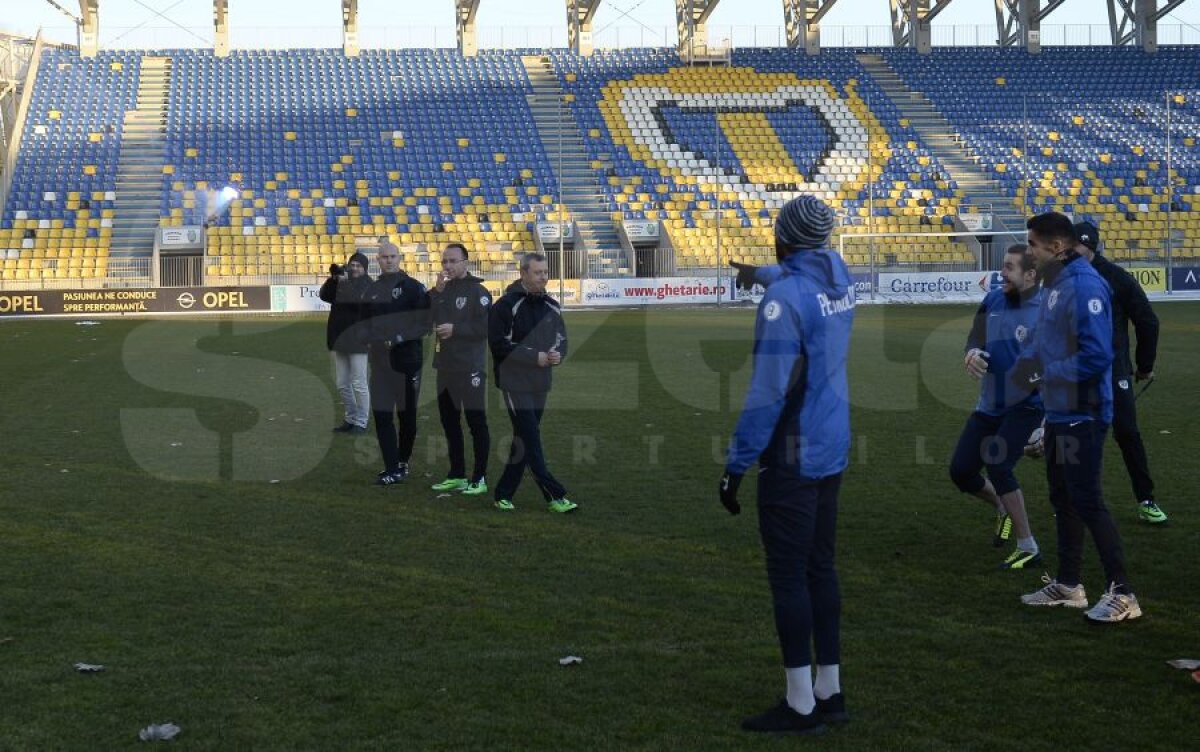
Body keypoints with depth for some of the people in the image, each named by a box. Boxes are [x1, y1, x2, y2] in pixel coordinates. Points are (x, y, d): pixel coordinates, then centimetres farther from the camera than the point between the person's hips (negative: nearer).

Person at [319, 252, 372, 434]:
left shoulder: (368, 285, -5)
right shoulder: (341, 282, 10)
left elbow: (359, 300, -24)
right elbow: (324, 295, -3)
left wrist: (345, 282, -28)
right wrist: (333, 279, -17)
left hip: (357, 340, -6)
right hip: (339, 339, 6)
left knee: (359, 384, -3)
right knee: (342, 384, 12)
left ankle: (361, 422, 6)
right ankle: (350, 419, 24)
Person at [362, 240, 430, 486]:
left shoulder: (413, 287, -4)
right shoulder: (371, 291, 12)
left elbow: (424, 322, -10)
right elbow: (364, 321, 21)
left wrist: (400, 338, -20)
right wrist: (369, 340, 1)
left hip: (407, 358, -4)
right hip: (380, 360, 5)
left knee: (407, 414, 6)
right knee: (381, 415, -1)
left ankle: (402, 463, 21)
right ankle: (393, 468, 2)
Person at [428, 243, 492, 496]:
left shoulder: (477, 291, -9)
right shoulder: (442, 290, 12)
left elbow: (485, 328, -17)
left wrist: (455, 329, -18)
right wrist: (437, 291, -6)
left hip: (470, 368, -8)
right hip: (445, 366, 8)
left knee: (476, 421, -3)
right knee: (449, 421, 14)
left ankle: (480, 478, 3)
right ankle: (456, 475, 25)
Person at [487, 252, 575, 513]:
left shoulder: (552, 306, 10)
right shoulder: (506, 306, -10)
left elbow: (562, 338, 18)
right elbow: (500, 345, -15)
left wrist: (557, 354, -6)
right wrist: (536, 357, -18)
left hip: (541, 384, 7)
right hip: (515, 382, -7)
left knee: (524, 439, 11)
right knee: (531, 440, -8)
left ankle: (504, 494, 21)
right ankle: (554, 496, -6)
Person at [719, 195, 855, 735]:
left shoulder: (785, 295, -18)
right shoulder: (838, 274, 4)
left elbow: (768, 390, -21)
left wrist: (736, 465, -15)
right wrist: (768, 274, 52)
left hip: (793, 457, -8)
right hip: (833, 449, 8)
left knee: (789, 575, 0)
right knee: (820, 567, 15)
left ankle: (801, 706, 5)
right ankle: (829, 692, 22)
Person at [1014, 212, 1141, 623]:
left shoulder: (1084, 285, -20)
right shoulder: (1053, 284, 9)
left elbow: (1096, 356, -26)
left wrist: (1045, 372, -19)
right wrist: (1025, 362, -1)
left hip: (1082, 415, -10)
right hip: (1059, 412, 10)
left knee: (1087, 501, -6)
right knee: (1063, 497, 16)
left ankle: (1122, 593, 2)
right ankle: (1068, 584, 28)